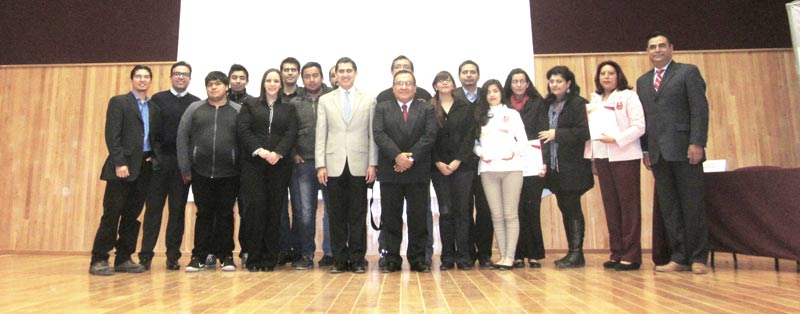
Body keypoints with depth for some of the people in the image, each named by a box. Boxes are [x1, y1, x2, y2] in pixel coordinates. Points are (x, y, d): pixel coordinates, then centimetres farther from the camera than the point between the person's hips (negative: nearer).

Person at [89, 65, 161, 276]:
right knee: (111, 215, -3)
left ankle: (123, 259, 15)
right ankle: (99, 260, 5)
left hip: (145, 167, 5)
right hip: (123, 166, -5)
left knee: (132, 216, 8)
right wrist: (119, 163, -15)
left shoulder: (154, 108, 17)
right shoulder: (118, 102, 2)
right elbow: (112, 135, -7)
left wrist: (156, 158, 0)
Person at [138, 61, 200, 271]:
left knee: (178, 210, 5)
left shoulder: (196, 103, 7)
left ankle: (173, 256, 12)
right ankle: (145, 255, 8)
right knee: (153, 209, 3)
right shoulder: (158, 99, 7)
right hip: (160, 160, 0)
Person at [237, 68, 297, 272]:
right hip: (253, 163, -1)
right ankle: (254, 257, 1)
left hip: (279, 164, 1)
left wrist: (278, 152, -14)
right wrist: (259, 150, -13)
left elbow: (291, 133, 2)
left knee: (274, 209, -1)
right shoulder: (250, 105, 13)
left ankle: (270, 258, 6)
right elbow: (243, 129, 1)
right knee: (255, 207, -7)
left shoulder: (288, 108, 15)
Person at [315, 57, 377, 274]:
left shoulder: (369, 100, 8)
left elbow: (373, 134, 4)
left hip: (359, 165, -1)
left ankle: (357, 259, 12)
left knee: (358, 215, 3)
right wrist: (320, 165, -1)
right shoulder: (325, 100, 11)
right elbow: (321, 135, 6)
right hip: (334, 165, 1)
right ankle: (339, 259, 14)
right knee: (337, 215, 5)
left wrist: (372, 164, -3)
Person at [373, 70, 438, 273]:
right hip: (389, 171, 0)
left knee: (418, 217, 3)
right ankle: (392, 259, 13)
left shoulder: (427, 109, 9)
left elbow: (430, 136, -3)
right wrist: (397, 156, -17)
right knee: (390, 217, 4)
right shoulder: (382, 109, 10)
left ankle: (418, 259, 13)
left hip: (418, 171, 0)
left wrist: (411, 157, -15)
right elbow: (379, 134, -4)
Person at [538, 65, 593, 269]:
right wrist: (545, 161, 8)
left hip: (573, 167, -7)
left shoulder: (578, 103, -7)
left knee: (573, 208, -4)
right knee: (564, 209, 10)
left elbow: (584, 132, -16)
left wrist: (557, 134, -13)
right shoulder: (549, 105, 15)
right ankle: (572, 252, 19)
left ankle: (577, 254, 3)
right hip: (555, 166, 7)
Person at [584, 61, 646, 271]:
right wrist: (591, 156, 7)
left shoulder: (628, 96, 0)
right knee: (610, 205, 6)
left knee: (629, 204, -3)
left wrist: (616, 139, -19)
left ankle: (631, 255, 2)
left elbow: (639, 127, -8)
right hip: (602, 157, 5)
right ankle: (616, 253, 12)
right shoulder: (595, 99, 15)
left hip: (624, 157, -5)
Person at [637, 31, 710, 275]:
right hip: (658, 153, 5)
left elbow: (700, 108, -5)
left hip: (683, 150, -5)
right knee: (669, 208, 5)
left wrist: (697, 143, -14)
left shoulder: (688, 72, 4)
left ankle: (698, 257, 9)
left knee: (693, 205, 0)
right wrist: (645, 149, 8)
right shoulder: (642, 81, 18)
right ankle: (679, 257, 11)